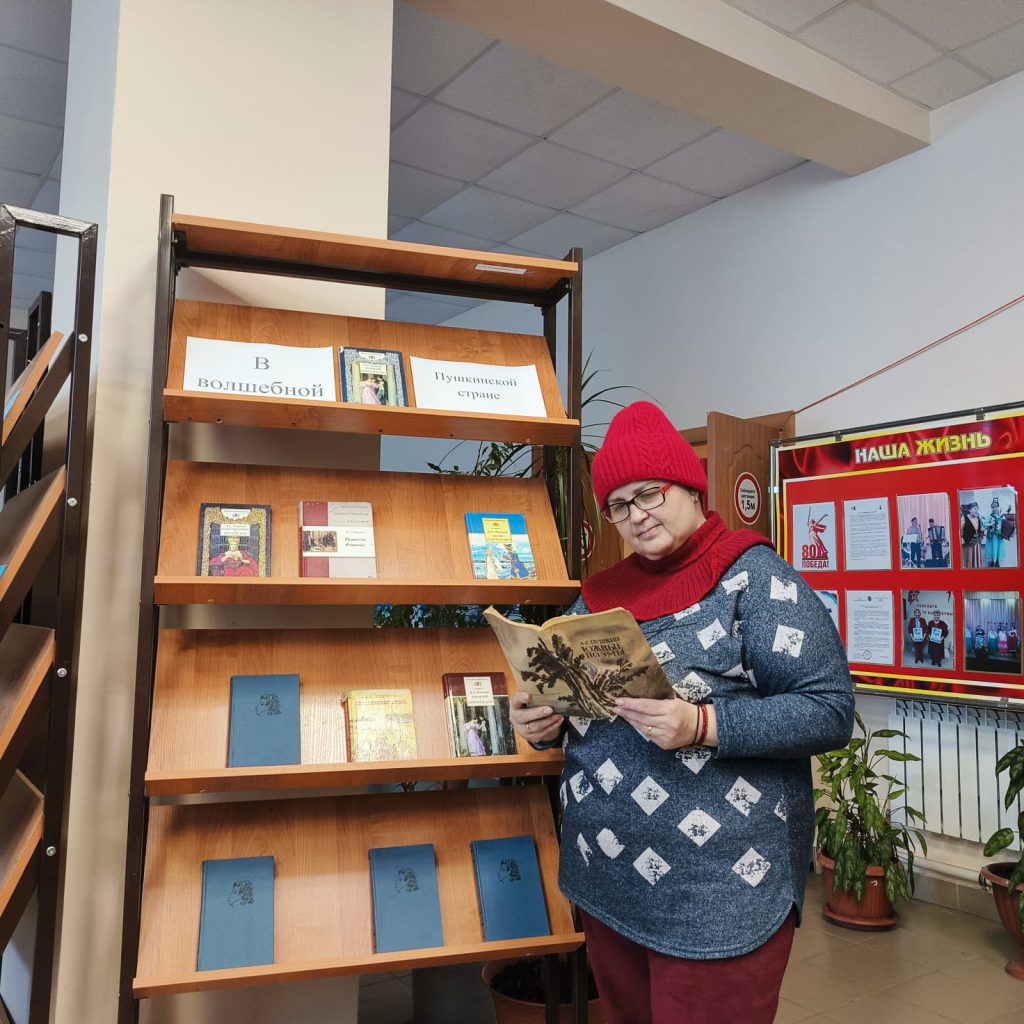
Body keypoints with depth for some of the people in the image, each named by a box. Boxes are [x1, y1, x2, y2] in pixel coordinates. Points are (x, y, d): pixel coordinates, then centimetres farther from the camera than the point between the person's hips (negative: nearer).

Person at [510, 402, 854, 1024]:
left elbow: (831, 710, -15)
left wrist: (702, 726, -27)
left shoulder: (754, 576, -10)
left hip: (719, 890, -6)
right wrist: (546, 723, -6)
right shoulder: (604, 593, 7)